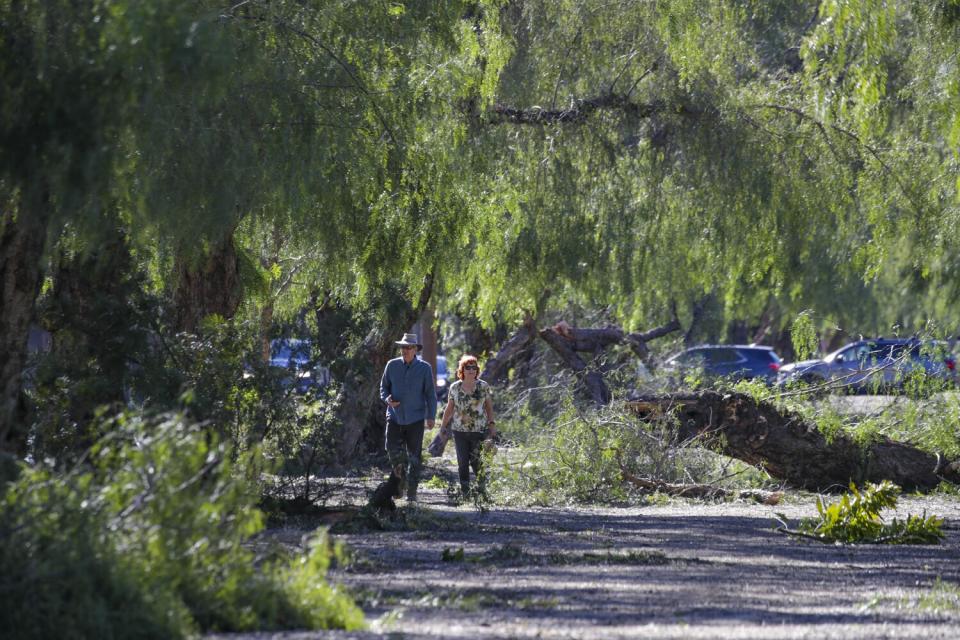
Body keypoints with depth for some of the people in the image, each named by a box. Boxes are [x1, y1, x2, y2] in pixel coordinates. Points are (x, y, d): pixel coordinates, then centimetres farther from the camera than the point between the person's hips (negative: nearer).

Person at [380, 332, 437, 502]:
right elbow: (384, 386, 12)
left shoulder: (424, 368, -2)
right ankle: (400, 479, 18)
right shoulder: (392, 365, 3)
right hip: (395, 416, 1)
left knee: (414, 456, 0)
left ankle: (412, 492, 8)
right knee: (393, 451, -9)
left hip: (415, 419, -1)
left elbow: (430, 393, 0)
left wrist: (431, 416, -8)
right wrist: (387, 399, -10)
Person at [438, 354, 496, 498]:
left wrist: (492, 423, 1)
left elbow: (489, 407, 8)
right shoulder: (454, 388, 4)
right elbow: (449, 408, 11)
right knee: (462, 463, 2)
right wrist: (443, 426, 11)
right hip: (460, 431, 1)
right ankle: (465, 491, 9)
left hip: (479, 431, -1)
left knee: (477, 462, -4)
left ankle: (482, 487, 16)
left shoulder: (483, 386, 1)